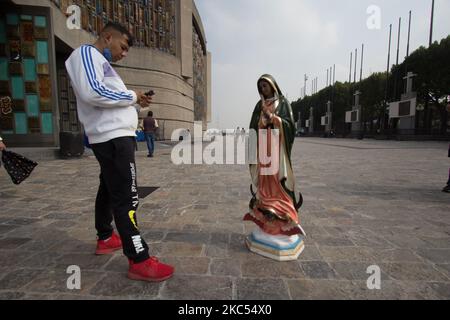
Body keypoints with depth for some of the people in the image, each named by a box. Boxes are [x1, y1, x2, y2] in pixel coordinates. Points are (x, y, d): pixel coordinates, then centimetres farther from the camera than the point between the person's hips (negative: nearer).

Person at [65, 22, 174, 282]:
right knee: (127, 198, -13)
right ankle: (139, 261, -8)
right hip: (113, 138, -11)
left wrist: (135, 102, 7)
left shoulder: (102, 63, 25)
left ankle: (105, 239, 34)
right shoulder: (86, 53, -4)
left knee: (109, 190, 18)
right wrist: (131, 96, -11)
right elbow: (91, 93, -21)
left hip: (116, 136, 11)